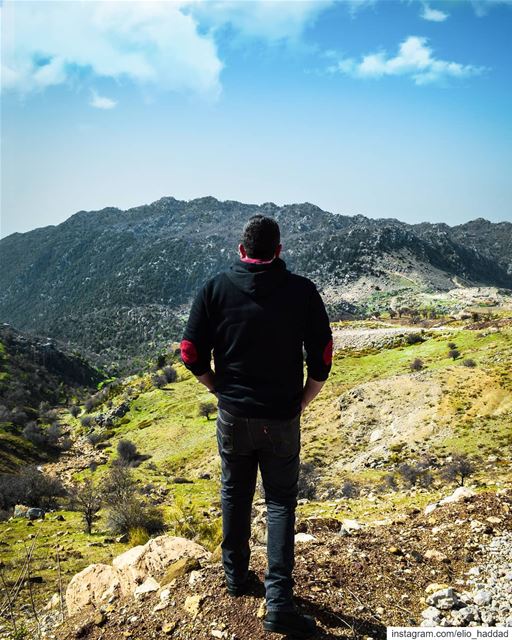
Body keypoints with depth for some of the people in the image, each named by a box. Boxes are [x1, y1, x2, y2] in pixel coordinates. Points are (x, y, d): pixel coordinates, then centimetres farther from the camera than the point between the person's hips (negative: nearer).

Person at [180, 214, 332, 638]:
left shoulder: (217, 288, -5)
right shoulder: (302, 290, -7)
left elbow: (192, 354, -5)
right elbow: (323, 357, -7)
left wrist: (220, 389, 9)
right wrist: (302, 402, 5)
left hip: (233, 415, 2)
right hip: (282, 419, -1)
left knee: (235, 494, 20)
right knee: (281, 502, 11)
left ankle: (236, 576, 36)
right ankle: (279, 603, 9)